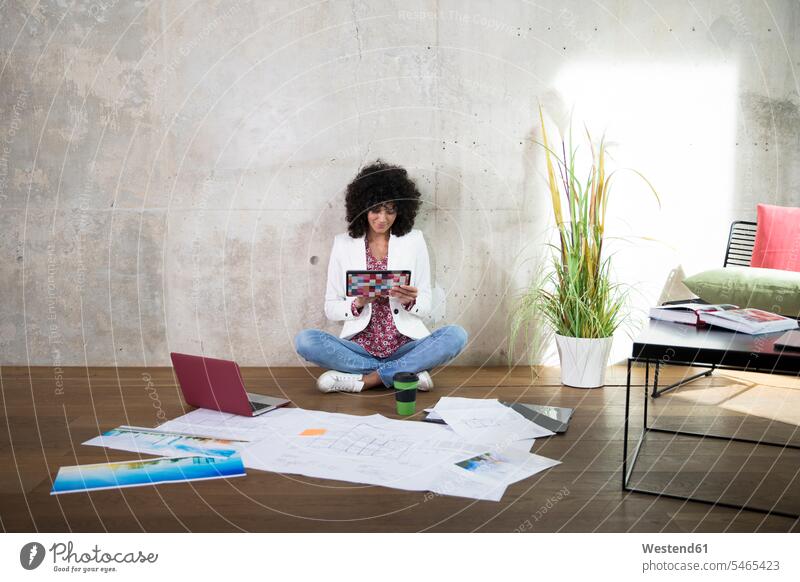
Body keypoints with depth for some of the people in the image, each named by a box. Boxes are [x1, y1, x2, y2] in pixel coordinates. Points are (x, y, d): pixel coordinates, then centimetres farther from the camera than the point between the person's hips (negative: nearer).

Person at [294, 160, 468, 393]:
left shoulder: (414, 241, 6)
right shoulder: (344, 244, 5)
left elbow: (426, 306, 5)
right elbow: (331, 309, 3)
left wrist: (410, 301, -18)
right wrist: (357, 304, -17)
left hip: (406, 346, 0)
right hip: (360, 348, 0)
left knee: (456, 335, -26)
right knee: (304, 340, -26)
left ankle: (365, 379, -22)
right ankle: (407, 372, -21)